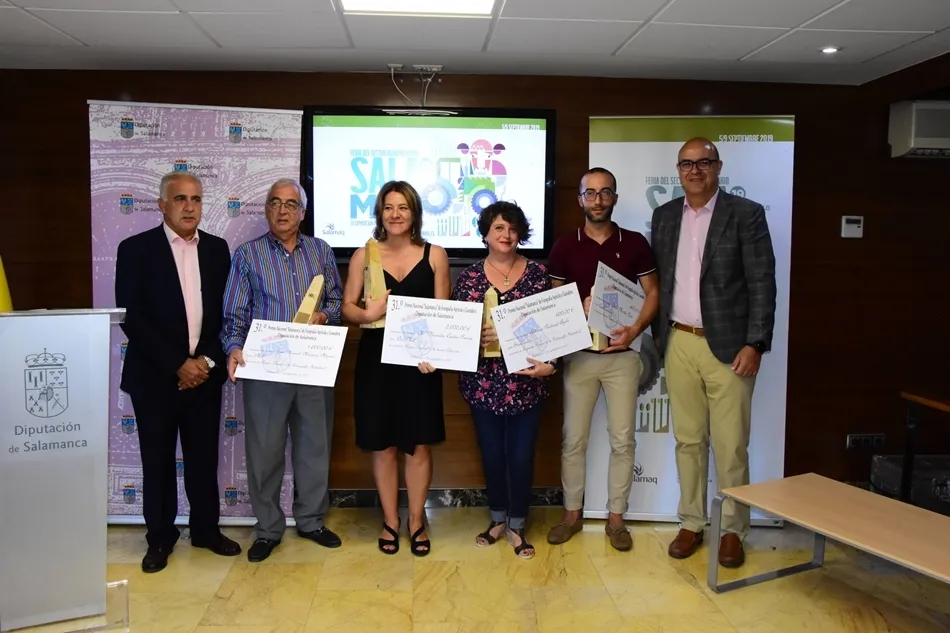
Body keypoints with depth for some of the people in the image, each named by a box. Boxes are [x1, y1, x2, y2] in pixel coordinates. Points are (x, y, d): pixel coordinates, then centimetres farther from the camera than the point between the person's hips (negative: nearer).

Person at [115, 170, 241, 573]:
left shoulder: (217, 249, 6)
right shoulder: (135, 249, -5)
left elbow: (225, 311, 7)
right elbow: (131, 317, -11)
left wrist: (207, 360, -6)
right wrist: (177, 365, -15)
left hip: (205, 373, 3)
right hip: (155, 376, -2)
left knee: (204, 458, 11)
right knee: (158, 461, 8)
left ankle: (206, 529, 28)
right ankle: (160, 538, 25)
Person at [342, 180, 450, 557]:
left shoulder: (434, 255, 1)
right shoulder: (364, 255, 2)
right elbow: (347, 307, 2)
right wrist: (367, 314, -21)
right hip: (376, 359, 1)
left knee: (419, 444, 6)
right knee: (381, 444, 8)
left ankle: (417, 521, 24)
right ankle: (390, 521, 25)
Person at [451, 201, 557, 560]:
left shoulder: (538, 274, 0)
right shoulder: (469, 277, 2)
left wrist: (550, 363, -11)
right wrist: (475, 336, -19)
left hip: (525, 381, -1)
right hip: (484, 381, 1)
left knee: (521, 456, 5)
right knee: (491, 454, 11)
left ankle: (517, 526, 24)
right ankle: (498, 519, 32)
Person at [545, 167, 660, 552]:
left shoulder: (635, 244, 2)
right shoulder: (564, 247, 3)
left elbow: (653, 293, 3)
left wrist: (635, 329, -13)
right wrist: (580, 309, -15)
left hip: (622, 354, 0)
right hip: (579, 354, 0)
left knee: (622, 439, 4)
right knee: (573, 438, 6)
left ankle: (616, 518, 18)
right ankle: (572, 513, 21)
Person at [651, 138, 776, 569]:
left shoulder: (746, 214, -3)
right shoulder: (664, 216, 10)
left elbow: (762, 284, -6)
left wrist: (754, 345, -12)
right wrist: (659, 337, 8)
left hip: (728, 346, -3)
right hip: (679, 343, 4)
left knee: (731, 446, 3)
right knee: (688, 440, 12)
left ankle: (733, 530, 19)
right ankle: (691, 523, 25)